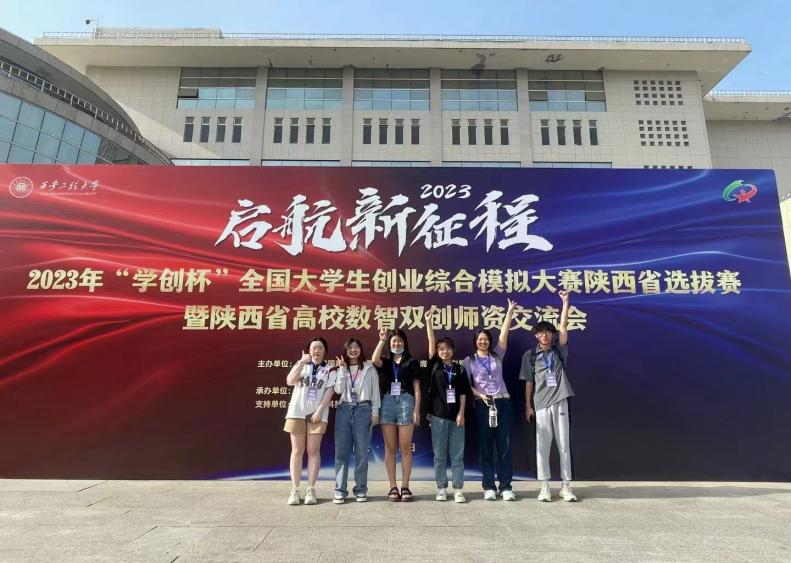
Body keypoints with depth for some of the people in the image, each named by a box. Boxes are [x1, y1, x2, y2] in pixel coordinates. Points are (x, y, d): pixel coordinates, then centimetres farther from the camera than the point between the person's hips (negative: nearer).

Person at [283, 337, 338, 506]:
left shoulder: (330, 370, 7)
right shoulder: (301, 365, 12)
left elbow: (329, 391, -2)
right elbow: (290, 381, -4)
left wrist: (320, 410, -13)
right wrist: (301, 362, -11)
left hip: (317, 414, -1)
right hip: (297, 412, 1)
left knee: (313, 451, 0)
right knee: (297, 451, 3)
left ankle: (311, 490, 6)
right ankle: (295, 490, 6)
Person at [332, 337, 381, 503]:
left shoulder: (369, 368, 5)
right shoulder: (341, 369, 12)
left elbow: (375, 391, 5)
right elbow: (338, 390, -3)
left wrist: (375, 412, -1)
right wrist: (343, 369, -8)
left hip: (363, 410, -2)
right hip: (344, 410, 2)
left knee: (361, 452, 2)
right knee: (341, 451, 1)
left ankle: (360, 490, 12)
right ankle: (340, 491, 7)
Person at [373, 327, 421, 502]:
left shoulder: (412, 362, 9)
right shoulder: (385, 361, 15)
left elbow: (416, 388, 5)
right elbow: (374, 360, -10)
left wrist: (416, 410, -3)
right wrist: (381, 341, -9)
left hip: (406, 402, -2)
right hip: (387, 403, 2)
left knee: (405, 447, -1)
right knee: (390, 447, 3)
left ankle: (405, 486, 7)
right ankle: (393, 487, 10)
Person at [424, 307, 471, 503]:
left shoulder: (459, 369, 6)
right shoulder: (434, 365, 3)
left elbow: (463, 393, 5)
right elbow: (431, 342, -5)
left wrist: (461, 413, -5)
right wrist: (428, 320, -11)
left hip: (456, 415, 1)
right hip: (438, 415, -1)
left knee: (457, 455, 4)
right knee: (439, 455, 5)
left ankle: (458, 490, 11)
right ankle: (441, 488, 15)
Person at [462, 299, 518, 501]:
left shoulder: (497, 355, 11)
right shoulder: (469, 361, 7)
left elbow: (504, 333, 3)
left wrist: (509, 312, -2)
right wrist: (480, 395, -15)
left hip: (503, 403, 1)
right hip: (482, 405, -1)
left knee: (505, 445, 1)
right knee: (485, 447, 3)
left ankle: (506, 487, 8)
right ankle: (489, 487, 11)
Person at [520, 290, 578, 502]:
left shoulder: (559, 351, 6)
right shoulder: (530, 355, 5)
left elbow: (563, 327, -5)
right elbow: (529, 382, 6)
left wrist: (565, 302, -10)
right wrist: (528, 406, 2)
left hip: (560, 402, 1)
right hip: (541, 404, 0)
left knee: (564, 445, 5)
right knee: (542, 445, 3)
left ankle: (566, 485, 13)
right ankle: (544, 486, 10)